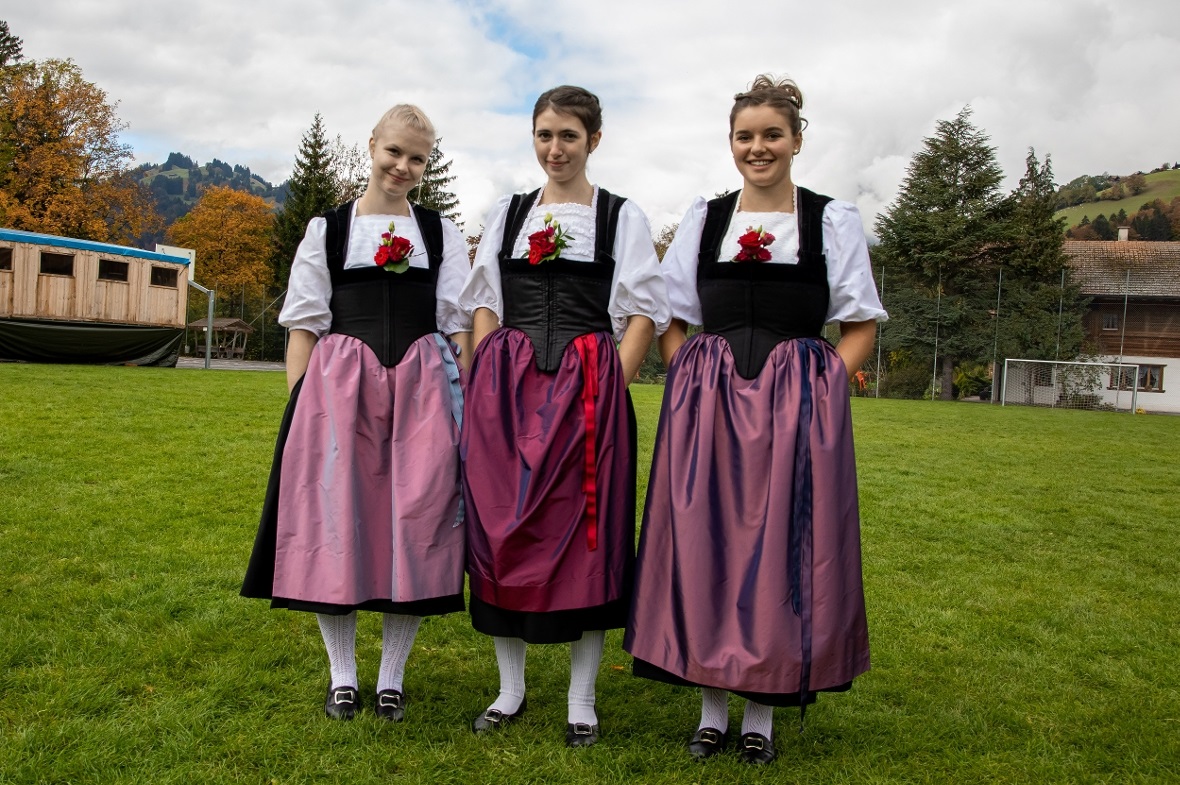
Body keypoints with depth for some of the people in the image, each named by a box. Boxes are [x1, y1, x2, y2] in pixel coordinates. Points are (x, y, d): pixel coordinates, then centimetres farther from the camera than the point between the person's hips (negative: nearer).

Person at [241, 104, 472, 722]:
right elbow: (304, 324, 7)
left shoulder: (441, 232, 13)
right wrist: (299, 405, -2)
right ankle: (342, 675, 16)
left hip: (421, 388, 1)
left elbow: (459, 324, 9)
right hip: (338, 387, 0)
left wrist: (463, 402, -1)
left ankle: (391, 677, 14)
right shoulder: (328, 228, 10)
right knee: (335, 521, 0)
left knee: (414, 522, -1)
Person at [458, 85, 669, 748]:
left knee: (584, 531, 0)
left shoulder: (623, 216, 6)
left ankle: (583, 700, 14)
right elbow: (484, 305, 14)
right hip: (507, 388, 3)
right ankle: (511, 689, 21)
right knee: (503, 530, 4)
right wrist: (486, 384, 3)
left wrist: (610, 387, -10)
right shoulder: (507, 213, 15)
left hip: (587, 387, -3)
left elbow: (644, 313, 1)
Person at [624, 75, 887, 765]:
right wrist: (693, 386, 0)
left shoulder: (834, 220, 6)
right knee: (705, 549, 2)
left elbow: (861, 326, 6)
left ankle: (762, 714, 16)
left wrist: (821, 390, -7)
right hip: (707, 405, 2)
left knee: (781, 552, 1)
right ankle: (713, 708, 18)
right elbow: (670, 320, 13)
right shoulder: (703, 219, 11)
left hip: (798, 408, -1)